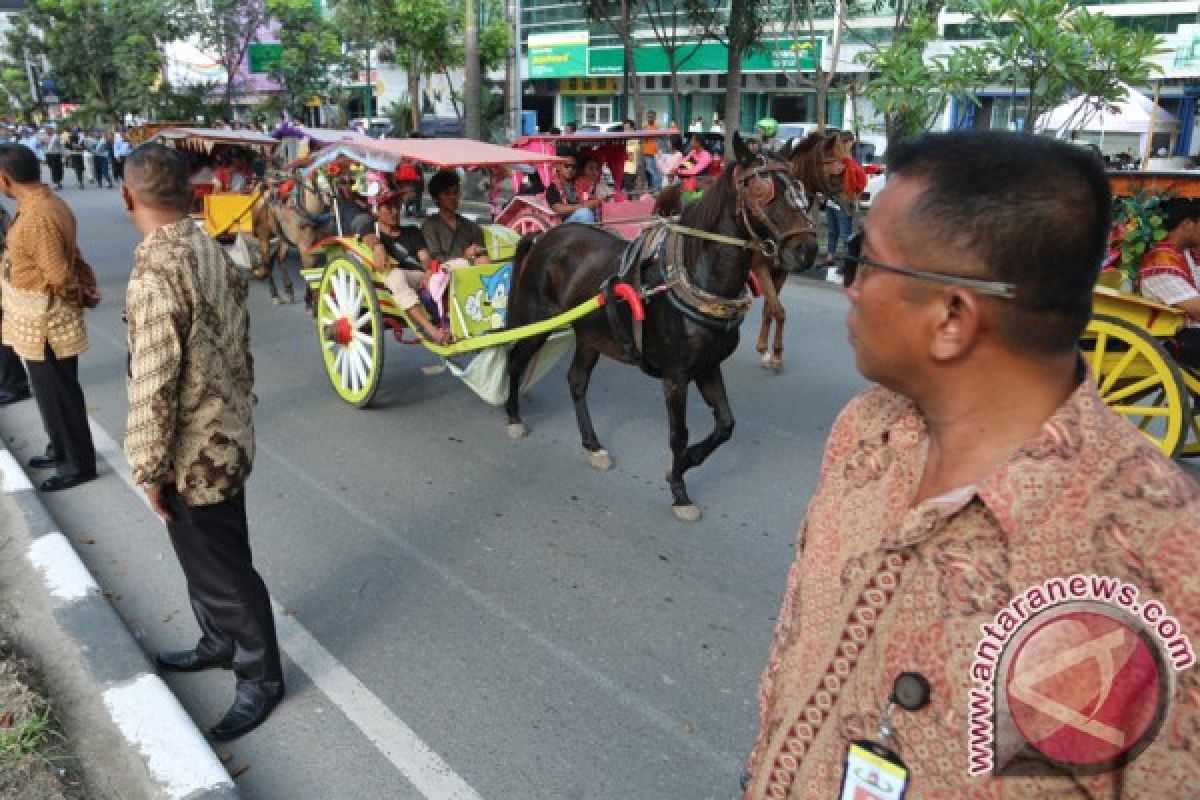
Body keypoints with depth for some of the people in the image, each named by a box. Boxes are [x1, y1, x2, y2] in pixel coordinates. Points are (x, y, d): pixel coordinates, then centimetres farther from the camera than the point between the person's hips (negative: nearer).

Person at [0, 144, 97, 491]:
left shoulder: (37, 217, -25)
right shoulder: (47, 202, 6)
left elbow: (60, 276, -24)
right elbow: (72, 255, 11)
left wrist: (78, 299, -6)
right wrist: (90, 289, 4)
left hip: (44, 321, -10)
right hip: (39, 319, 10)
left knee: (57, 392, 3)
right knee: (50, 389, 21)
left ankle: (79, 464, 15)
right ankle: (60, 449, 37)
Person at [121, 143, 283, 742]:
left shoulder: (155, 275, -26)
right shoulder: (214, 254, 1)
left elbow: (153, 386, -24)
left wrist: (149, 467, -14)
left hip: (193, 454, -9)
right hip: (227, 437, 9)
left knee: (221, 568, 8)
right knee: (210, 557, 25)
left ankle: (261, 676, 26)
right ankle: (220, 643, 45)